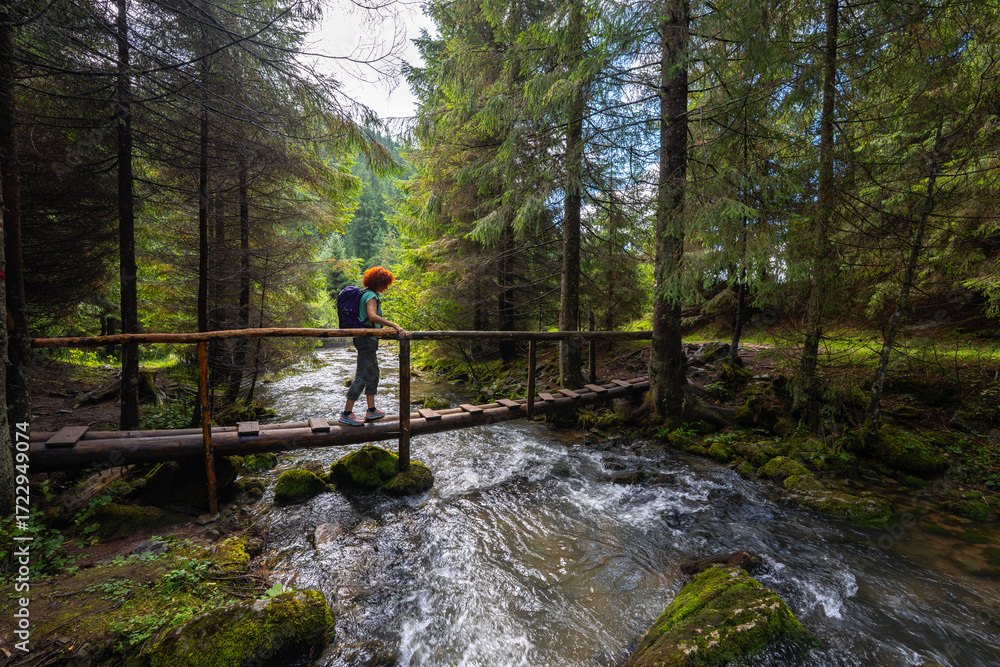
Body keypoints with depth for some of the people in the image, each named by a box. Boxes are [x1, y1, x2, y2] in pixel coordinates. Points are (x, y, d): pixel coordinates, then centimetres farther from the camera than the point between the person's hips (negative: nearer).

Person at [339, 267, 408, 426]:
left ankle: (371, 410, 23)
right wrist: (395, 325, -36)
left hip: (366, 339, 11)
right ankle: (346, 414, 0)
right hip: (367, 340, -11)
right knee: (362, 376, -7)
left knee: (373, 373, 16)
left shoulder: (365, 294, 17)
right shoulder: (371, 296, -14)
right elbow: (372, 316, -32)